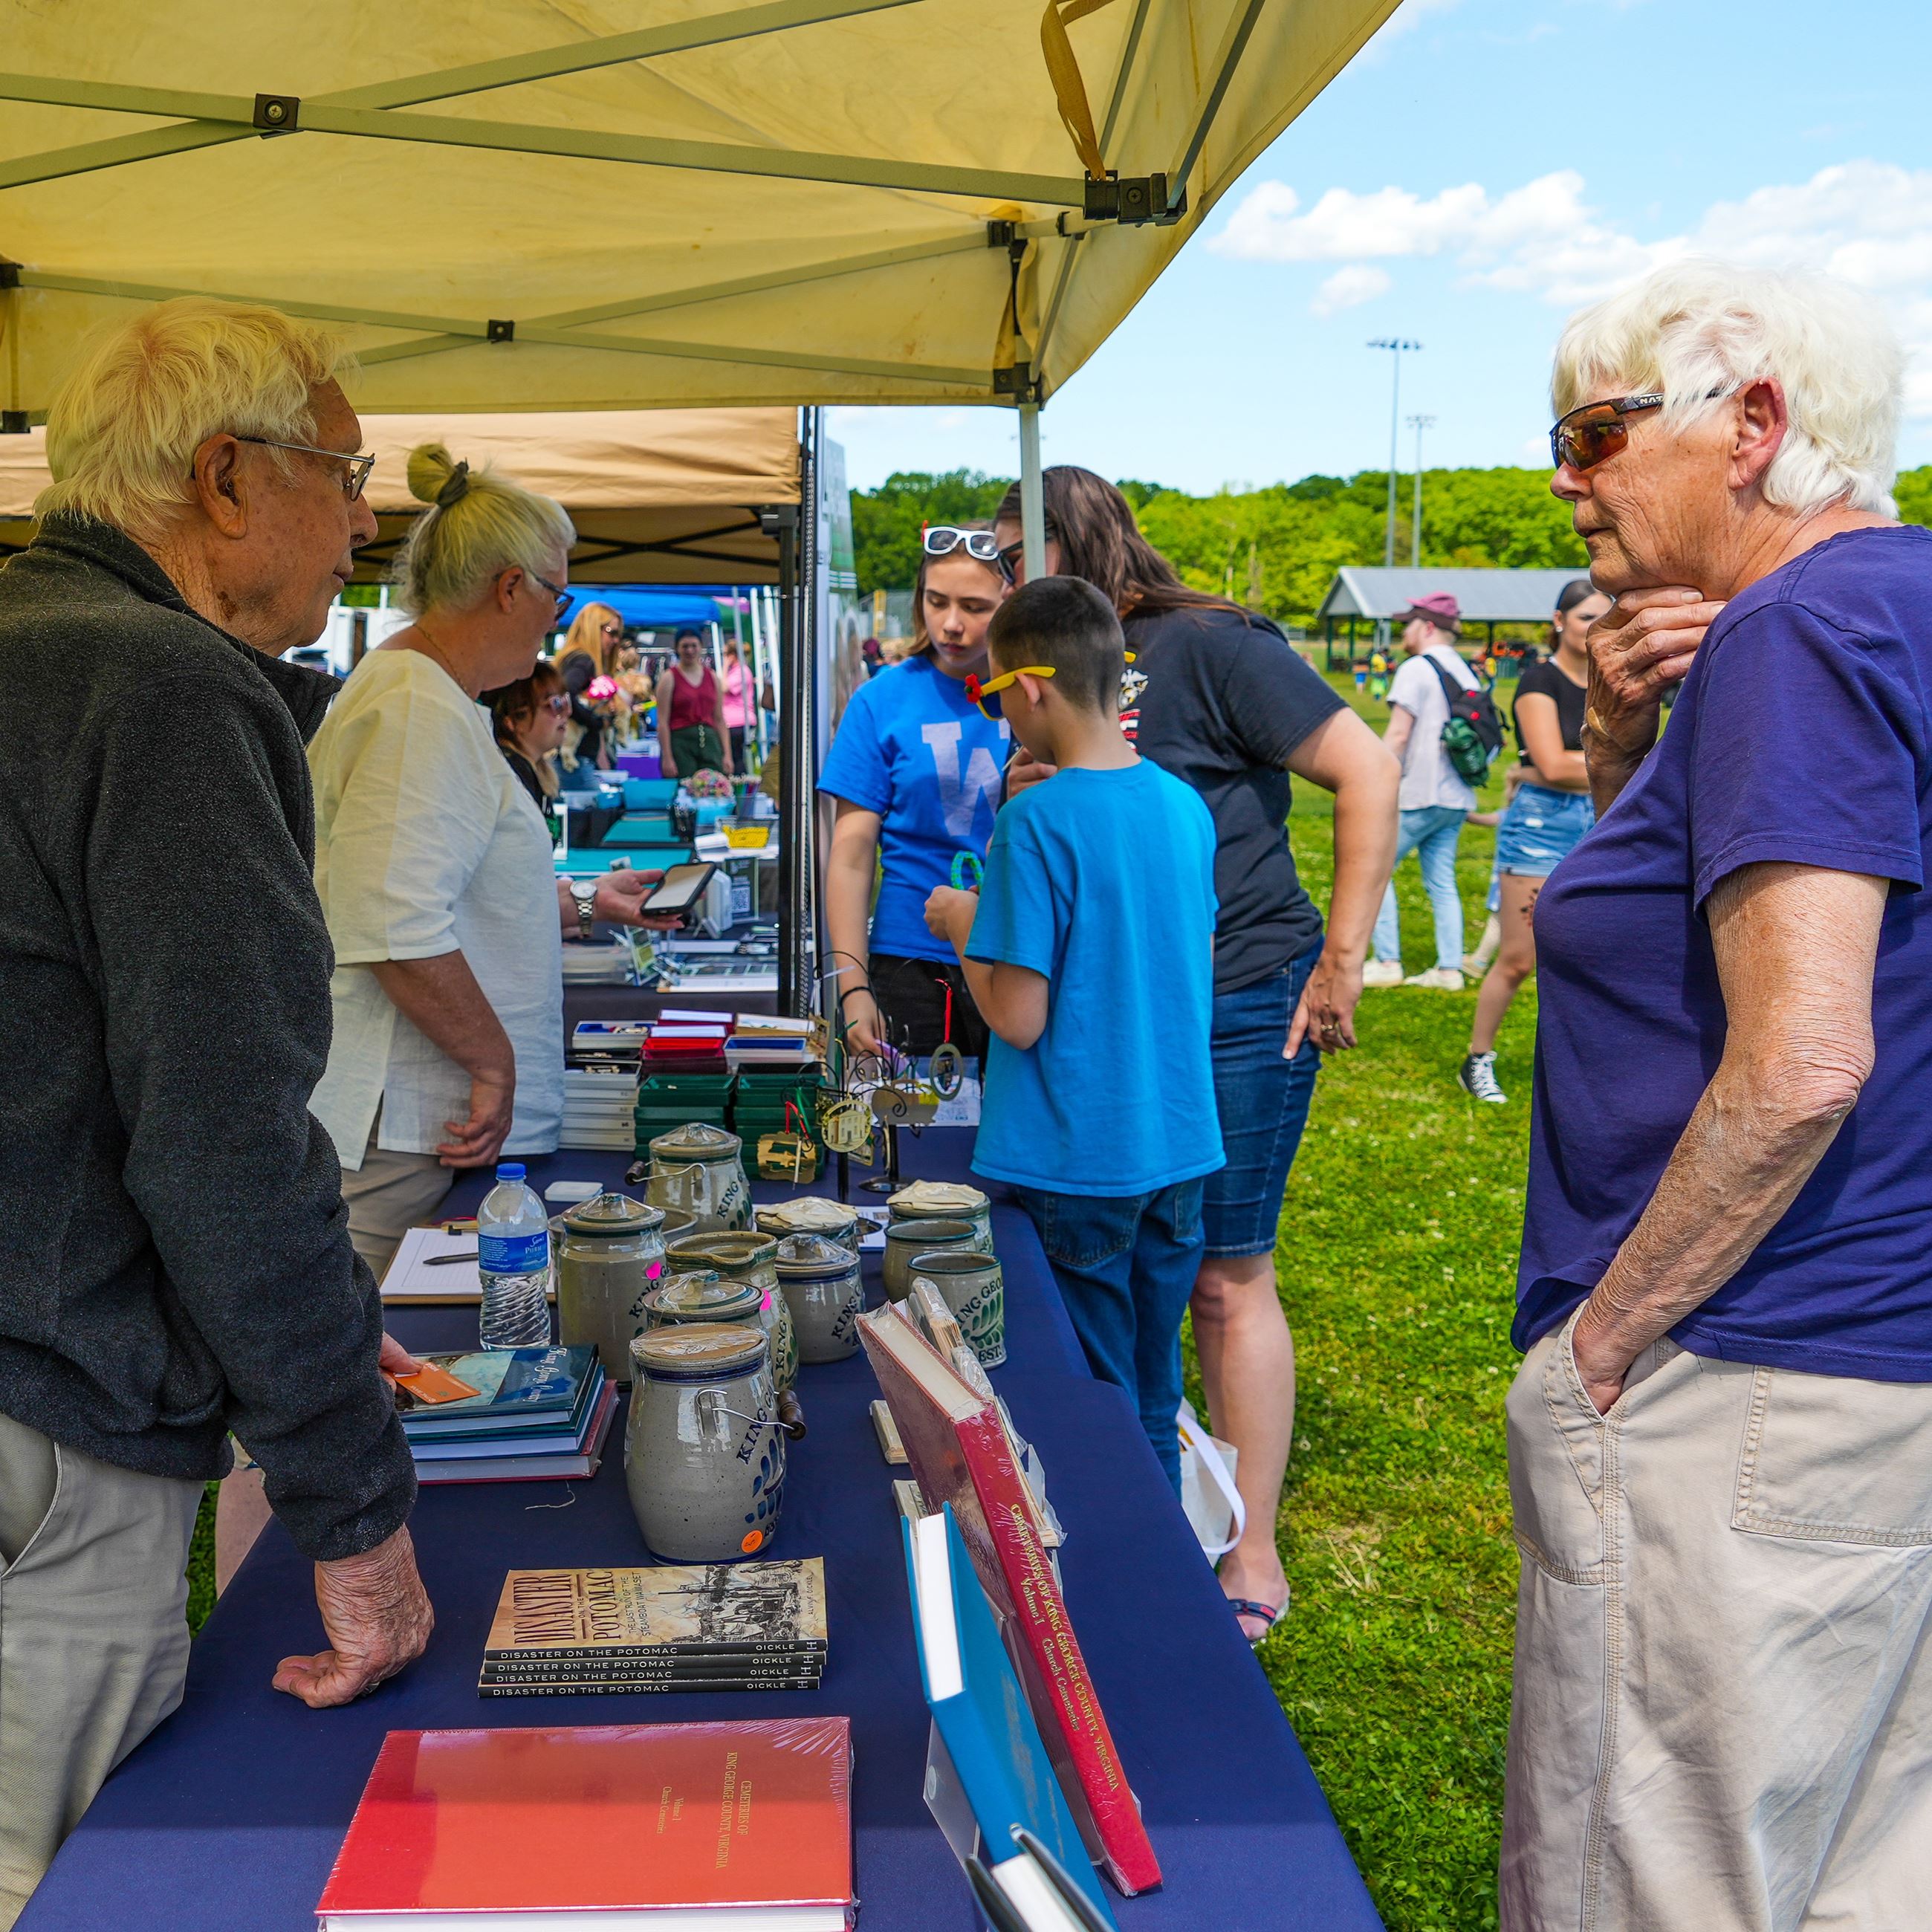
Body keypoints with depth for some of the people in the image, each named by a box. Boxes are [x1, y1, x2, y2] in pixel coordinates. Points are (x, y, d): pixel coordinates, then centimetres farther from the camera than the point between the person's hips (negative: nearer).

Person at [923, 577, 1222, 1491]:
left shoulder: (1039, 821, -18)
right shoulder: (1184, 804, 4)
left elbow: (1019, 1019, -18)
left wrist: (964, 927, 0)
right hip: (1179, 1150, 7)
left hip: (1076, 1168, -7)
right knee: (1154, 1414, 18)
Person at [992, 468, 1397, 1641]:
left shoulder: (1205, 647, -11)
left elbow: (1366, 771, -15)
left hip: (1242, 1006, -7)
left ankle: (1253, 1562, 13)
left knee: (1227, 1279, -1)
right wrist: (1024, 801, -6)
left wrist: (1343, 958, -17)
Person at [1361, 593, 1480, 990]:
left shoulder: (1416, 668, -9)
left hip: (1419, 794, -8)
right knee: (1441, 881, 11)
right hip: (1456, 797, 8)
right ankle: (1449, 969, 8)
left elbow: (1397, 735, -15)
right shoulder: (1466, 673, 15)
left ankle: (1387, 963, -3)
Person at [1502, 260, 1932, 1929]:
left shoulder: (1798, 634, -17)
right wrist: (1623, 751, 5)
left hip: (1745, 1398, -10)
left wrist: (1607, 1335, -15)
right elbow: (1696, 929, 22)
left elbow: (1798, 1065, -26)